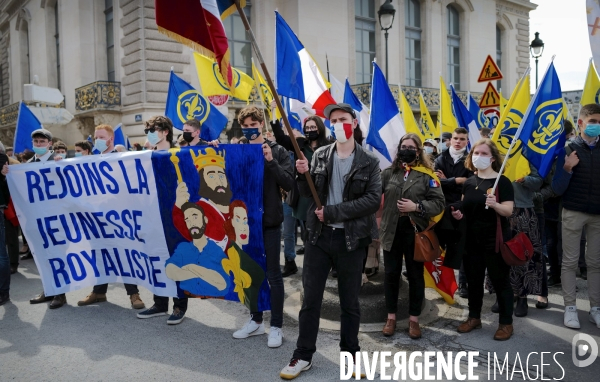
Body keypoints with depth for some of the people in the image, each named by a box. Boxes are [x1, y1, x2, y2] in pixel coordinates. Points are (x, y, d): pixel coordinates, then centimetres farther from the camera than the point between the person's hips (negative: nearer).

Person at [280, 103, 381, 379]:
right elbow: (308, 193, 6)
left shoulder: (369, 162, -3)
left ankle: (350, 355, 28)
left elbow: (373, 200, -13)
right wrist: (303, 175, -15)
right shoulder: (320, 155, 4)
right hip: (319, 235, 2)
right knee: (310, 298, 8)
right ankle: (303, 355, 21)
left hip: (351, 238, -1)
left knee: (350, 301, 11)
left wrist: (333, 211, -18)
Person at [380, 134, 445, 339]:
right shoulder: (388, 172, 5)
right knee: (391, 274, 9)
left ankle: (414, 319, 23)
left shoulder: (427, 175, -1)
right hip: (392, 231, 2)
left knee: (415, 275, 9)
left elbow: (439, 203, -5)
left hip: (415, 231, -1)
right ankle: (391, 317, 24)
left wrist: (417, 207, -16)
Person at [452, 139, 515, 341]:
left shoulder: (502, 181, -9)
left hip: (495, 240, -6)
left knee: (500, 281, 4)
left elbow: (508, 211, -15)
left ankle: (506, 322, 17)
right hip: (472, 240, 6)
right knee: (473, 280, 14)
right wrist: (459, 213, -3)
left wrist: (495, 204, -34)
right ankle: (474, 317, 29)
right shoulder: (469, 182, 8)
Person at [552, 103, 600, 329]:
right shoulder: (568, 150, -6)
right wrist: (567, 169, -21)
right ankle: (570, 307, 13)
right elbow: (557, 190, -9)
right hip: (573, 213, -3)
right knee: (570, 261, 4)